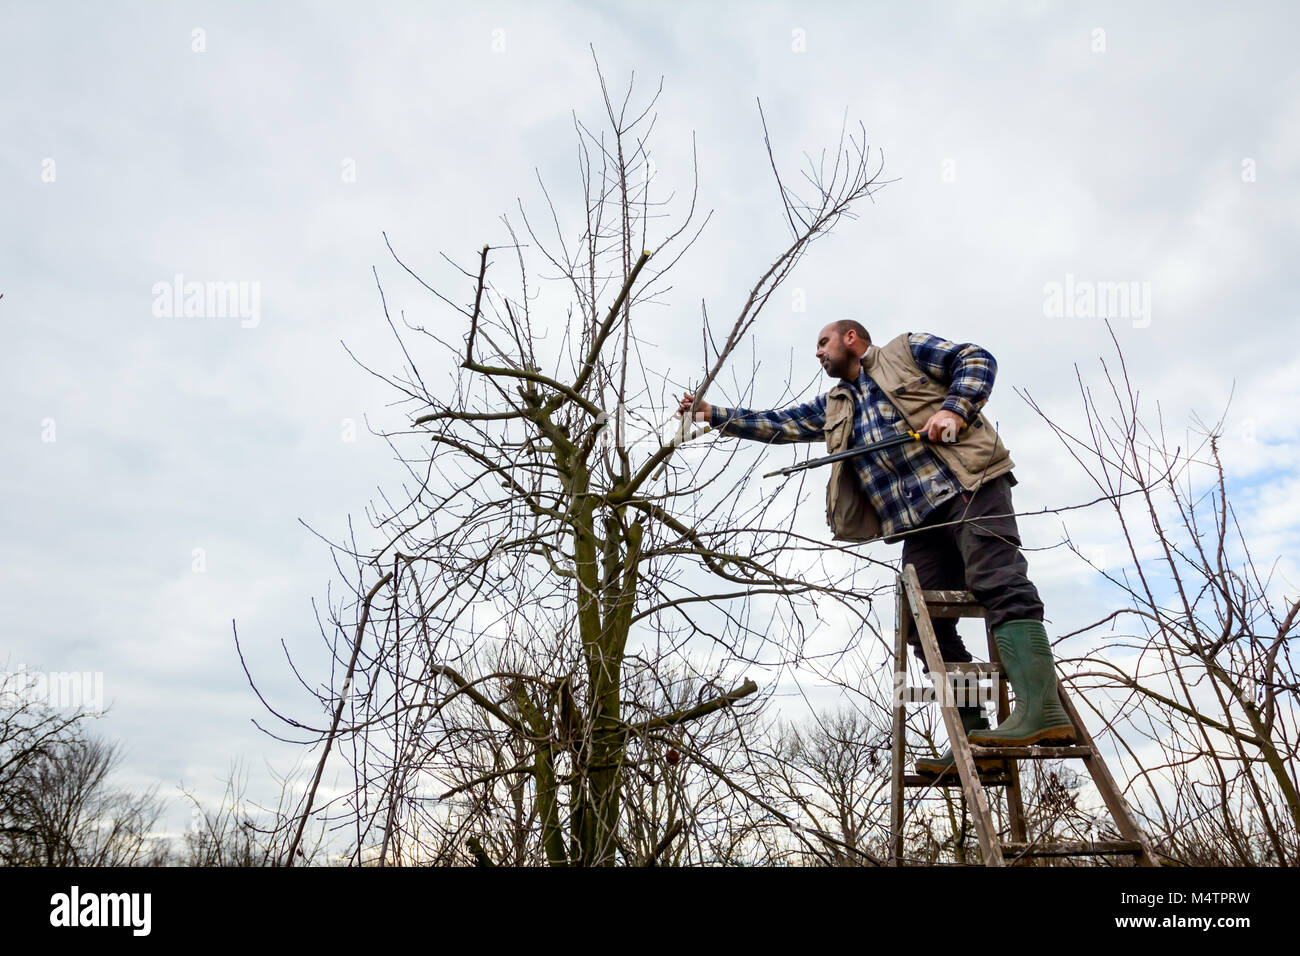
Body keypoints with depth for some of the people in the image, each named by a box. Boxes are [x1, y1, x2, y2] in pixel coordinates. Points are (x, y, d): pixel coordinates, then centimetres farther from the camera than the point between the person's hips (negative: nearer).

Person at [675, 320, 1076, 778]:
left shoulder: (906, 349, 12)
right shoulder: (833, 408, 28)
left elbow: (977, 360, 5)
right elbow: (775, 424, 27)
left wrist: (954, 410, -12)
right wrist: (713, 414, 23)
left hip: (968, 485, -6)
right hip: (920, 519, 7)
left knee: (996, 582, -23)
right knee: (925, 624, -4)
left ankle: (1042, 708, -30)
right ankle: (973, 736, -4)